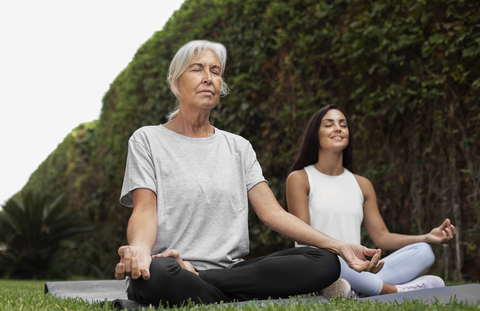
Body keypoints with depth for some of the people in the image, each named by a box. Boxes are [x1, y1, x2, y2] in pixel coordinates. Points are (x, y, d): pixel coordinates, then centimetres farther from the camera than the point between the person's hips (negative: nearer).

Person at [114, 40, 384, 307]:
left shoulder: (239, 147, 17)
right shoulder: (147, 140, 7)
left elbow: (273, 212, 7)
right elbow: (144, 211, -7)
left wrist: (338, 246, -7)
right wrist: (139, 250, -32)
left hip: (232, 268, 5)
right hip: (172, 270, -4)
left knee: (325, 263, -20)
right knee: (156, 274, -42)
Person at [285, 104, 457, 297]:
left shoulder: (362, 185, 21)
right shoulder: (299, 179, 6)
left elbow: (381, 237, 15)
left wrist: (427, 237, -1)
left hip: (356, 273, 5)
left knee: (423, 252, -16)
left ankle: (355, 291, -35)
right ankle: (393, 290, -26)